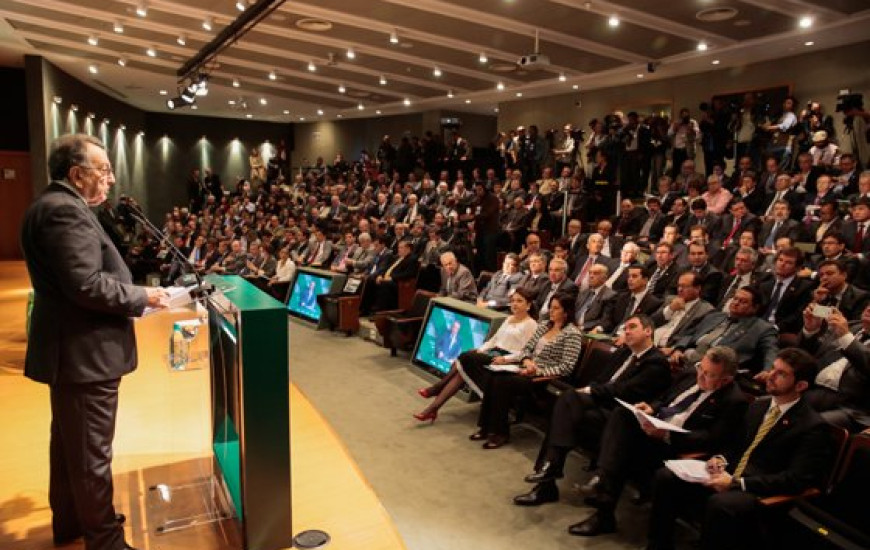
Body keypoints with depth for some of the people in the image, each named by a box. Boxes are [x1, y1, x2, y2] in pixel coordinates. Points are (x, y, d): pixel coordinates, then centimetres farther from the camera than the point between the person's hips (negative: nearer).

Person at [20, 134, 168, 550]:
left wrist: (133, 294, 9)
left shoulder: (59, 206, 14)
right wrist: (142, 297, -15)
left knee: (70, 443, 22)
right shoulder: (64, 210, -19)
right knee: (90, 453, 1)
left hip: (72, 350, 11)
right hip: (84, 353, -11)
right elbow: (87, 284, -27)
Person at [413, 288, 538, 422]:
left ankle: (436, 389, -11)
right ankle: (433, 408, -20)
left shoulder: (531, 324, -3)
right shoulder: (509, 319, 21)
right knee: (462, 368, -19)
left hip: (506, 359, -7)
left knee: (465, 359, -23)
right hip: (492, 353, 7)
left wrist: (505, 359, -23)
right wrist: (480, 350, 3)